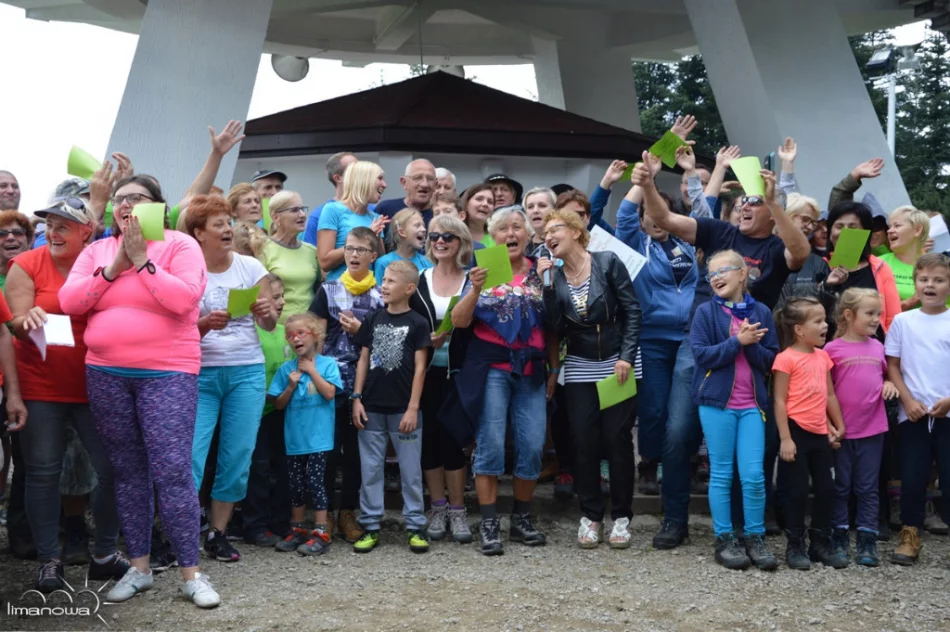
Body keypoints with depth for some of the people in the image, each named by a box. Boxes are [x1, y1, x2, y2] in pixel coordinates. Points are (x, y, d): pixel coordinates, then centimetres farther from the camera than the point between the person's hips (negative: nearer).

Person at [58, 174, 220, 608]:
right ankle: (138, 568, 21)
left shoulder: (180, 245, -2)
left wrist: (142, 260, -15)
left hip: (167, 373, -4)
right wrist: (114, 266, -9)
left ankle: (191, 573, 1)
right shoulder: (96, 251, 11)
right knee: (128, 472, 11)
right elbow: (68, 301, -1)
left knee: (173, 472, -8)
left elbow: (185, 298, -18)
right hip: (106, 375, 5)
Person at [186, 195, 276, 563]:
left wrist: (266, 312, -17)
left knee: (237, 456, 4)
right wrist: (206, 323, -22)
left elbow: (269, 325, 5)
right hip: (199, 373, -2)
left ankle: (218, 533, 17)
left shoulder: (250, 267, 3)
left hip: (247, 371, 2)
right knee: (189, 454, -8)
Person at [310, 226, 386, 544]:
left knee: (356, 448, 6)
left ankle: (348, 512, 17)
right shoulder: (328, 291, 6)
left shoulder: (381, 295, 6)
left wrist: (360, 331, -8)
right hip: (330, 378, -1)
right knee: (327, 446, 0)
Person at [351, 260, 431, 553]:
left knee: (411, 471, 4)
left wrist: (413, 408, -10)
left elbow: (419, 368, -5)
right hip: (372, 408, 4)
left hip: (403, 409, -3)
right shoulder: (373, 320, 8)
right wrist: (357, 399, 3)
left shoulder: (417, 323, -3)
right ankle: (370, 526, 15)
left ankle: (415, 526, 13)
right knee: (370, 469, 7)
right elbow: (364, 360, 10)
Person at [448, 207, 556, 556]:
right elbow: (460, 321, -6)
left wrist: (554, 369, 8)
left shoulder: (540, 274, 9)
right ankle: (489, 524, 3)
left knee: (532, 445, 0)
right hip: (491, 368, -2)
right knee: (491, 444, -4)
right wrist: (476, 288, -21)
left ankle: (522, 518, 16)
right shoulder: (483, 272, 3)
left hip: (531, 370, 3)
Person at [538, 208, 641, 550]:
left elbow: (632, 310, -7)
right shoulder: (554, 275, 3)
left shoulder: (607, 262, -7)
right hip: (579, 369, 3)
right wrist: (548, 285, -14)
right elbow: (557, 327, -8)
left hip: (616, 364, -3)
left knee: (617, 440, 1)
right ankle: (590, 516, 12)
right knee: (584, 442, 1)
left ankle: (621, 516, 12)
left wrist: (627, 357, -13)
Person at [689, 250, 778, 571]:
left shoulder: (761, 312, 6)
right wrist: (738, 342, -15)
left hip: (752, 404, 2)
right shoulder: (706, 312, 0)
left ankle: (755, 538, 13)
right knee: (721, 474, 4)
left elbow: (771, 360, 4)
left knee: (754, 476, -1)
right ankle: (724, 539, 15)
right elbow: (701, 354, -10)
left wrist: (751, 344, -13)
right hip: (717, 402, -1)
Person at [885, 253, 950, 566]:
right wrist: (908, 401, -5)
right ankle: (910, 536, 16)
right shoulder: (903, 321, 4)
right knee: (912, 477, 4)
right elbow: (892, 367, 5)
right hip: (913, 414, 1)